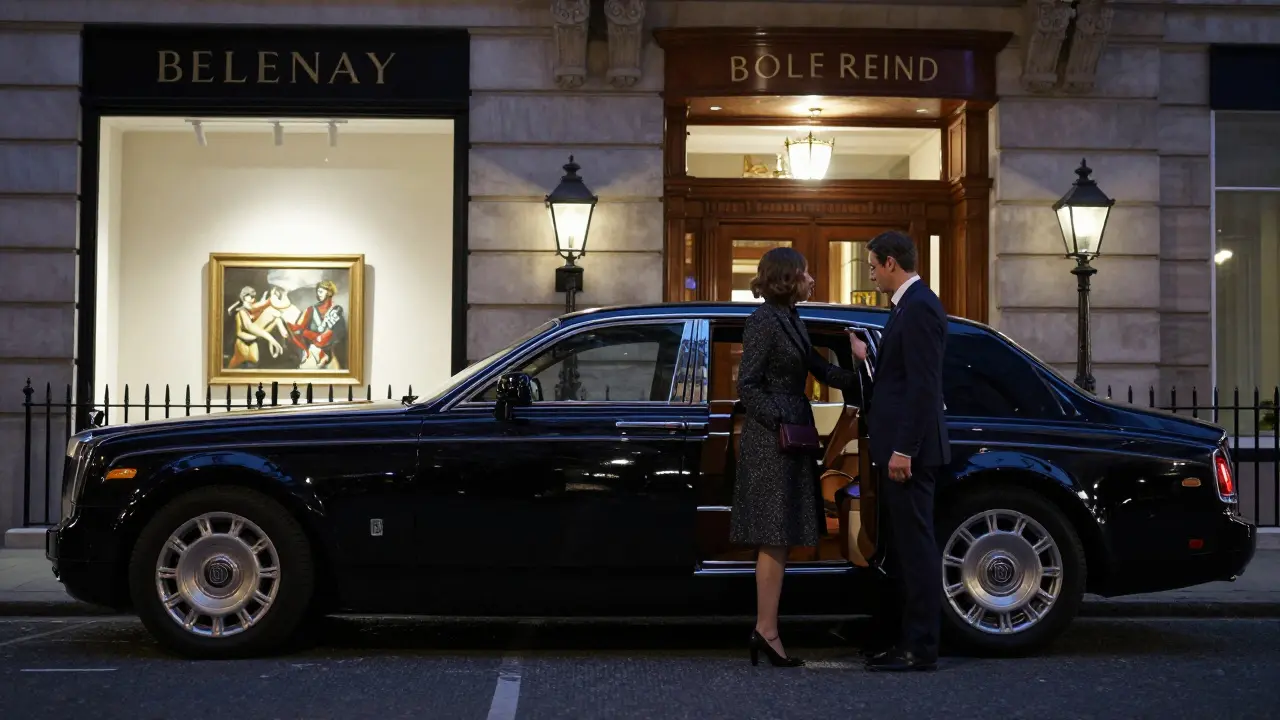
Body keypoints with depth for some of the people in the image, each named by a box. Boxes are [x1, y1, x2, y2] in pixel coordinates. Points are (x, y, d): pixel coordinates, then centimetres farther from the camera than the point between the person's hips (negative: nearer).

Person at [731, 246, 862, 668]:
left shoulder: (791, 319, 15)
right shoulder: (763, 321, -12)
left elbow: (820, 369, 16)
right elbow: (747, 385, -15)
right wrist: (779, 423, -21)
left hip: (793, 432, 10)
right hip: (771, 438, -10)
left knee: (779, 538, 8)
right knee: (775, 536, -8)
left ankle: (765, 629, 11)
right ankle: (767, 630, -5)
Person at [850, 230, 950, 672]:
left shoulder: (919, 308, -15)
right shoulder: (910, 305, 16)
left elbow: (924, 385, -21)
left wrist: (903, 450, -23)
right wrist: (869, 358, 20)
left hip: (910, 449, -11)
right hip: (900, 447, 11)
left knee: (915, 545, -5)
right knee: (903, 545, 14)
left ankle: (919, 649, 0)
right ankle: (908, 640, 21)